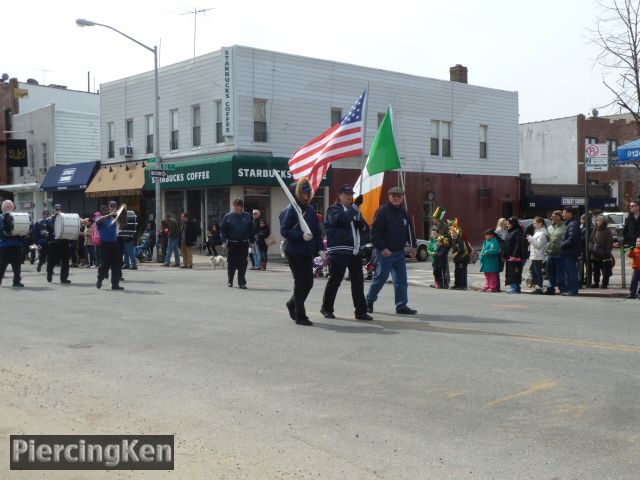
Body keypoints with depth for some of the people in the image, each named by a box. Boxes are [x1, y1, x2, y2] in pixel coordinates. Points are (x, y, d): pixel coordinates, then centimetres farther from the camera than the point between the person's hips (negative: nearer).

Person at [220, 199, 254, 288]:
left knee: (243, 264, -1)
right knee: (231, 264, 7)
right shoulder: (228, 216, 1)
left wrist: (251, 241, 5)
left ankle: (242, 282, 4)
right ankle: (230, 281, 23)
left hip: (244, 244, 1)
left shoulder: (247, 216, 5)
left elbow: (251, 230, 10)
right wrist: (224, 242, -6)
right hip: (232, 244, -1)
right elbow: (223, 230, 1)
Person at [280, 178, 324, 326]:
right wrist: (301, 236, -23)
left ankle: (293, 303, 34)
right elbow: (284, 231, -13)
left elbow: (317, 231, 14)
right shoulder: (290, 210, -9)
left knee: (308, 282, 8)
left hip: (307, 252, 6)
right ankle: (300, 316, 8)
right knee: (300, 283, -2)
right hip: (294, 251, -6)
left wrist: (320, 249, 3)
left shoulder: (311, 210, 11)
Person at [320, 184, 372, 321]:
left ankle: (361, 311, 11)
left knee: (358, 281, 5)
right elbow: (342, 218, -23)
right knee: (335, 280, 1)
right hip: (339, 251, -6)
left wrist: (362, 225, 0)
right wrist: (356, 206, -20)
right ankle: (326, 308, 15)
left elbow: (366, 228, 23)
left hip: (355, 252, 7)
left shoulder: (354, 210, 22)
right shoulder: (333, 209, -1)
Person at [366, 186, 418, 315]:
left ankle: (402, 306, 8)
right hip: (385, 251, -7)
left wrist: (413, 245, 8)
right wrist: (382, 248, -19)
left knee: (401, 280, 4)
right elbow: (375, 232, -15)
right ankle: (369, 301, 17)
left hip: (399, 251, 7)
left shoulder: (404, 213, 12)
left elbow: (410, 231, 20)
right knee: (381, 277, -1)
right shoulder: (383, 211, -11)